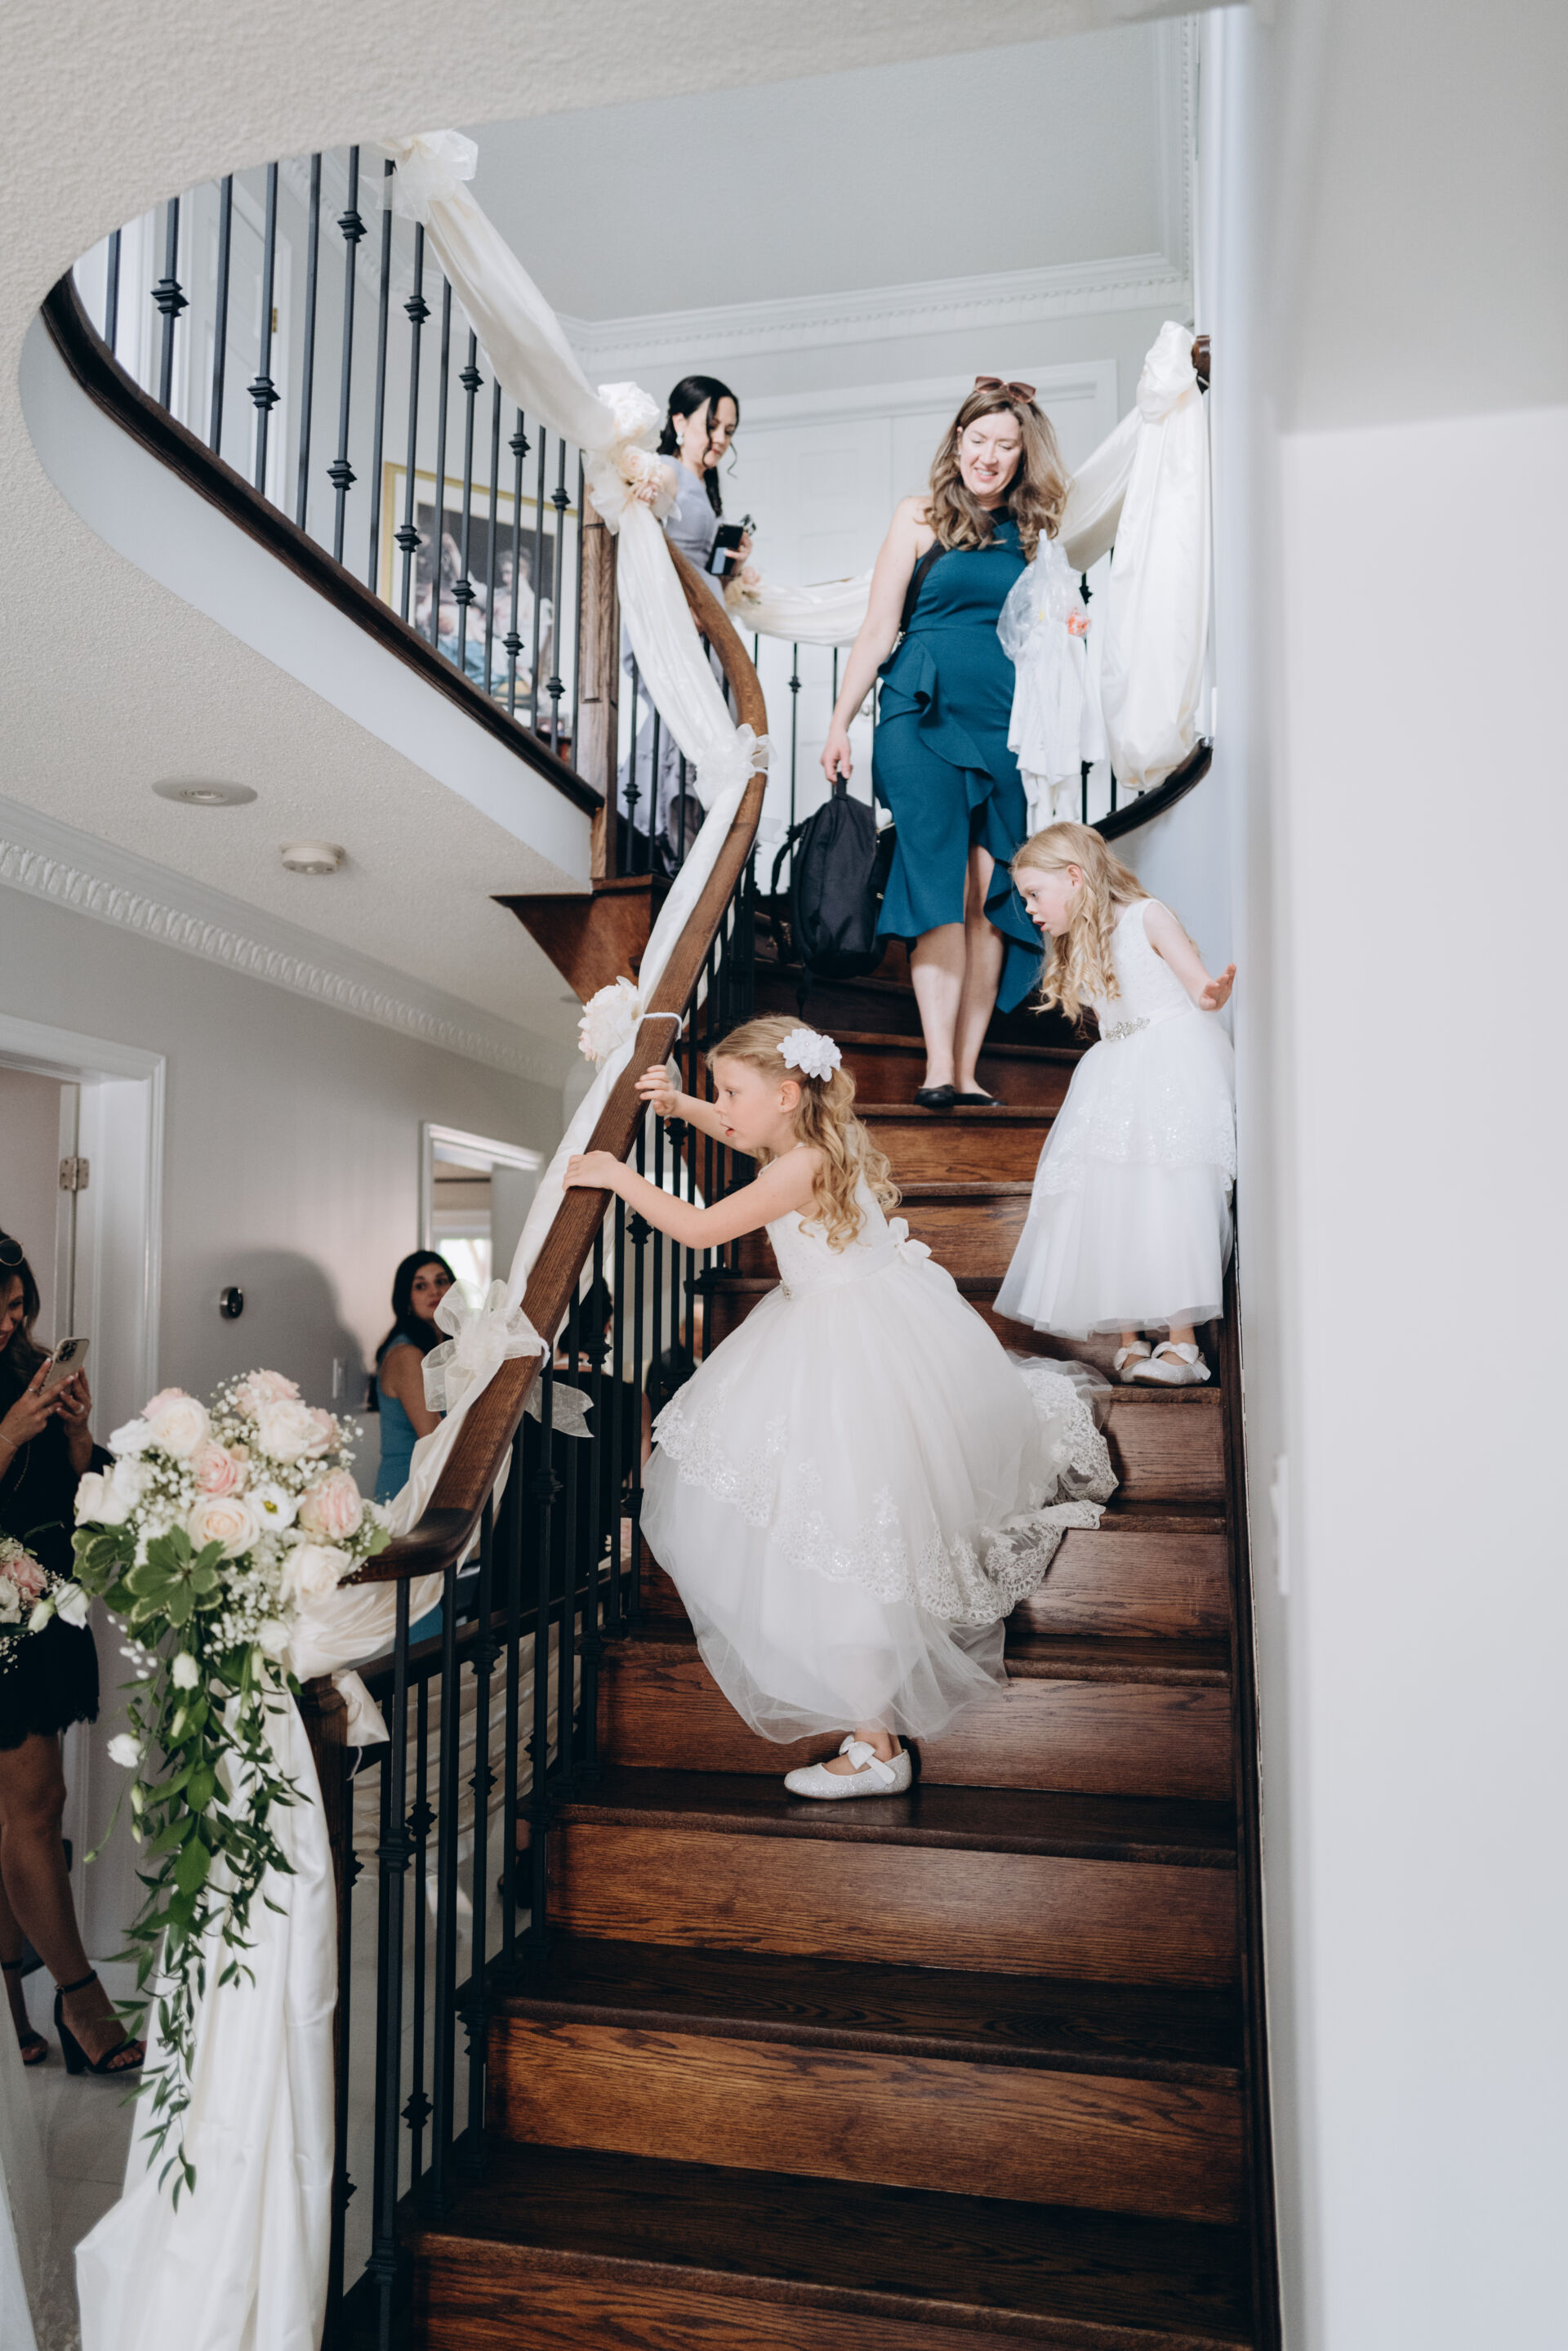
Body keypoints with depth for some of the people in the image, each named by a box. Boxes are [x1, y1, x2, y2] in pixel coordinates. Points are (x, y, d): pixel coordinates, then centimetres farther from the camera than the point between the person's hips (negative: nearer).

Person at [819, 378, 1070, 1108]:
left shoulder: (1028, 532, 18)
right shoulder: (922, 517, 8)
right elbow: (879, 628, 5)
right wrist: (840, 723, 1)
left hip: (1004, 726, 4)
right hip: (925, 718, -3)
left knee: (992, 894, -4)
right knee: (941, 882, -14)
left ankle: (968, 1069, -3)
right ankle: (939, 1066, -16)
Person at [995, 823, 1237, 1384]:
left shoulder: (1145, 916, 0)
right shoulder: (1077, 953, 20)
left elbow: (1202, 988, -8)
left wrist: (1217, 992, -28)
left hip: (1174, 1062, -7)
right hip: (1116, 1079, 7)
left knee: (1168, 1195, -19)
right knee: (1109, 1203, -4)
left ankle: (1183, 1343, -18)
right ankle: (1130, 1339, 0)